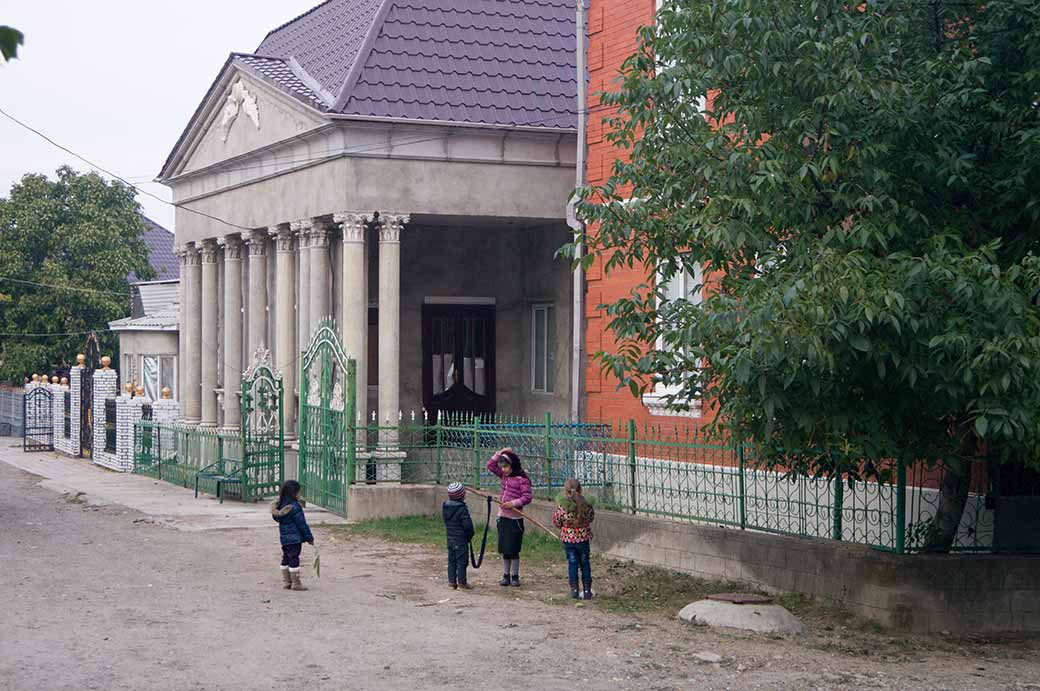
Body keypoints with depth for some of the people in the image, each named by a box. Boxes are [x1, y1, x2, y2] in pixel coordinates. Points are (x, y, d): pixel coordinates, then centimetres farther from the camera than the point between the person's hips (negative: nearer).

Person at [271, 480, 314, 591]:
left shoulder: (280, 506, 5)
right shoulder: (294, 507, -19)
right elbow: (302, 524, -15)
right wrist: (309, 537, -7)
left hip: (284, 538, 8)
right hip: (294, 538, -8)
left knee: (286, 559, 15)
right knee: (294, 559, -3)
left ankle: (286, 582, 21)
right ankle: (296, 583, 1)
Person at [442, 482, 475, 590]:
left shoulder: (445, 507, 3)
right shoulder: (462, 509, -19)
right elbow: (467, 524, -19)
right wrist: (470, 535, -3)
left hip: (450, 539, 7)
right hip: (461, 540, -7)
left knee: (451, 561, 13)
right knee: (462, 561, 1)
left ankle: (452, 581, 17)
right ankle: (462, 582, 5)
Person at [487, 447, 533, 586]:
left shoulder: (522, 479, -11)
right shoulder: (504, 476, 10)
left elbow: (527, 497, -15)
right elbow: (490, 465, 17)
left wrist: (513, 503, -24)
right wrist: (499, 453, 7)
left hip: (515, 519, -7)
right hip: (502, 516, 7)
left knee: (513, 550, -2)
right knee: (504, 549, 10)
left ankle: (515, 576, 8)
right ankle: (506, 576, 18)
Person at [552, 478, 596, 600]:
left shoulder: (561, 507, -17)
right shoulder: (586, 506, -14)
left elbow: (556, 522, -4)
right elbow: (591, 518, 3)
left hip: (568, 538, -1)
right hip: (583, 538, 1)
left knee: (572, 563, 11)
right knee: (584, 563, 13)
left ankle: (574, 589, 9)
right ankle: (587, 590, 15)